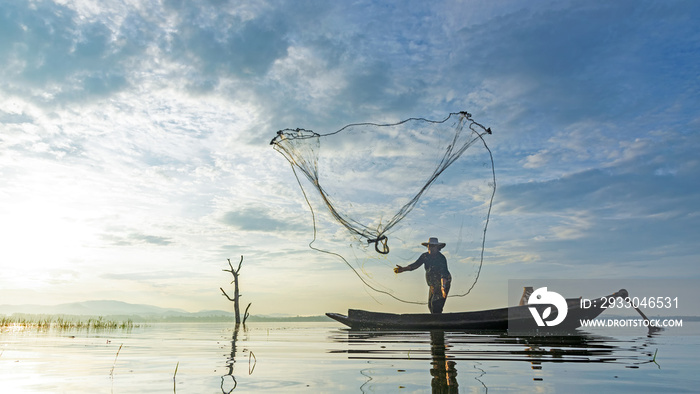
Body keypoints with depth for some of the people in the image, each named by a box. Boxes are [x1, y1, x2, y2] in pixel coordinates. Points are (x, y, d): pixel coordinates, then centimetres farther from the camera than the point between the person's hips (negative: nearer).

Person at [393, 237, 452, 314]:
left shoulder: (441, 258, -22)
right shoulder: (425, 256, -2)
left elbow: (443, 273, -31)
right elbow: (415, 265, -3)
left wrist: (443, 287, -44)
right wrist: (403, 269, -16)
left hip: (443, 284, -7)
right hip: (432, 285, 7)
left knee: (436, 304, -18)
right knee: (430, 305, 11)